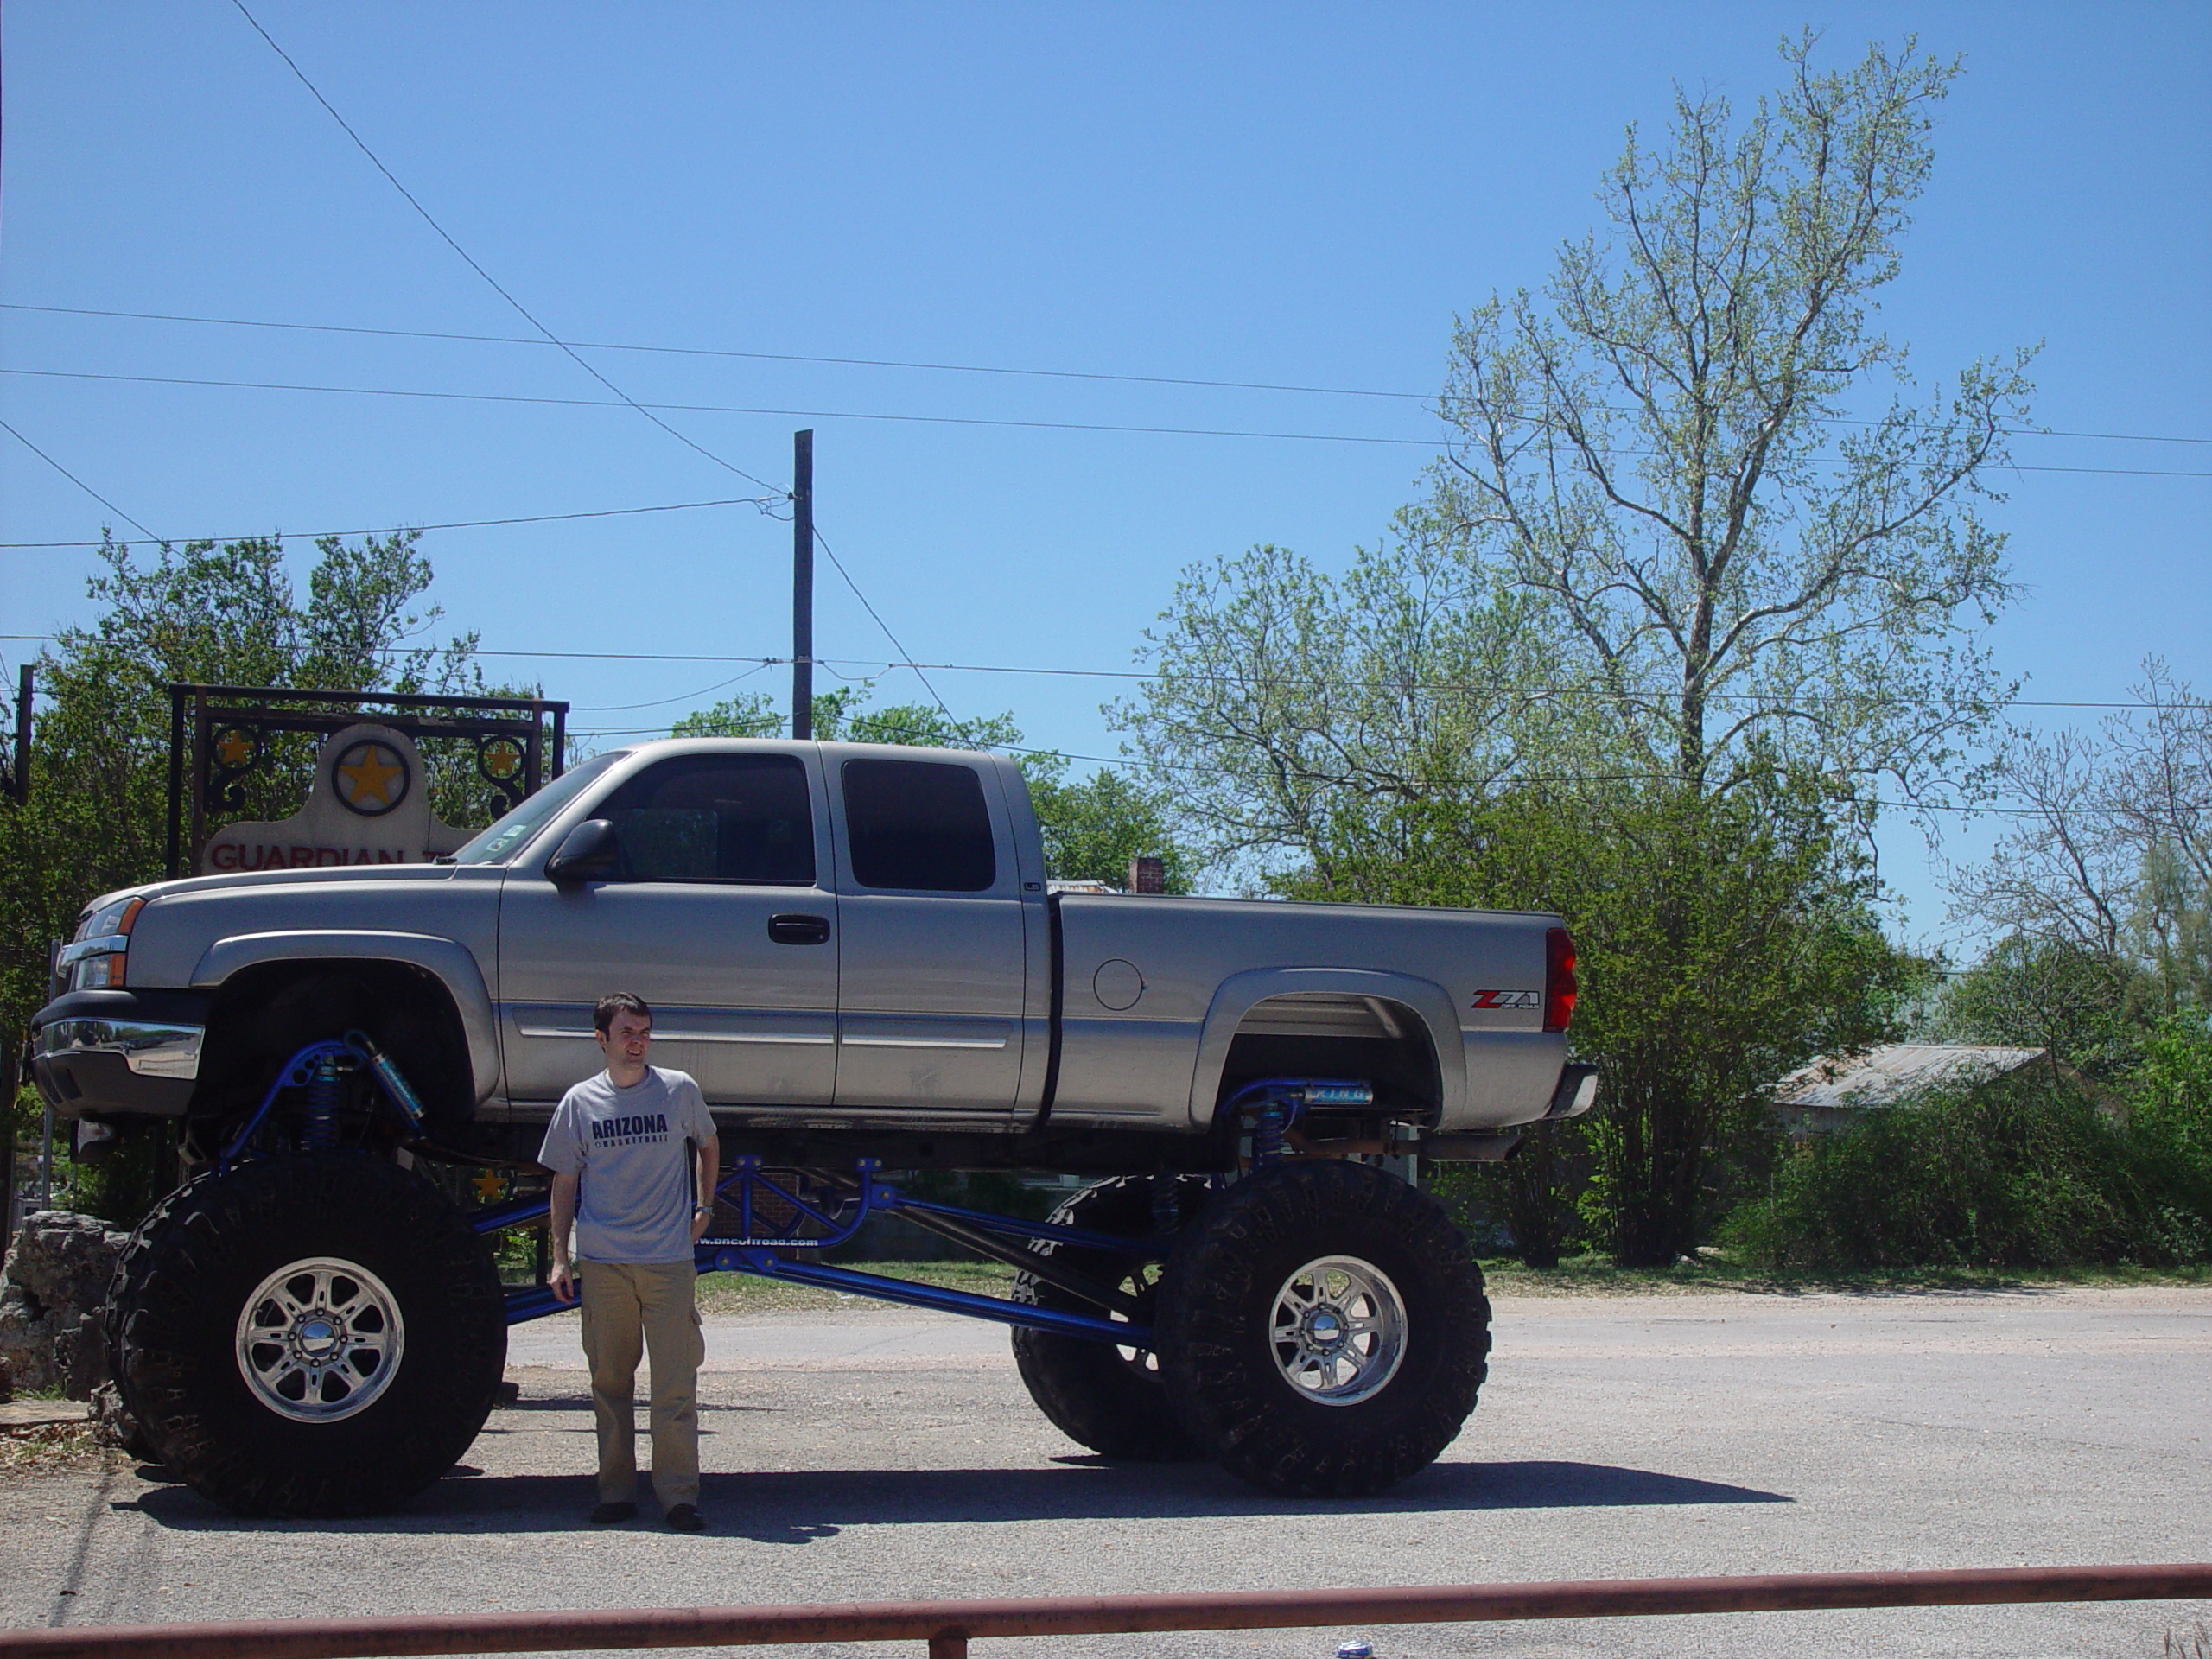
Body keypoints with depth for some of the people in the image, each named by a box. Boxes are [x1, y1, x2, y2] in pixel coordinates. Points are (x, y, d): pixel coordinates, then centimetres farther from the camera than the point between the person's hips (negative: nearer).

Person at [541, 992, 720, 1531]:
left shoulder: (679, 1091, 5)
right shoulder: (580, 1102, 6)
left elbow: (708, 1145, 23)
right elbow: (565, 1183, 11)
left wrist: (704, 1207, 12)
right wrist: (559, 1258, 5)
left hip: (669, 1260, -1)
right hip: (602, 1263, 1)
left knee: (675, 1385, -6)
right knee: (609, 1380, 6)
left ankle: (678, 1495, -3)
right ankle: (616, 1491, 14)